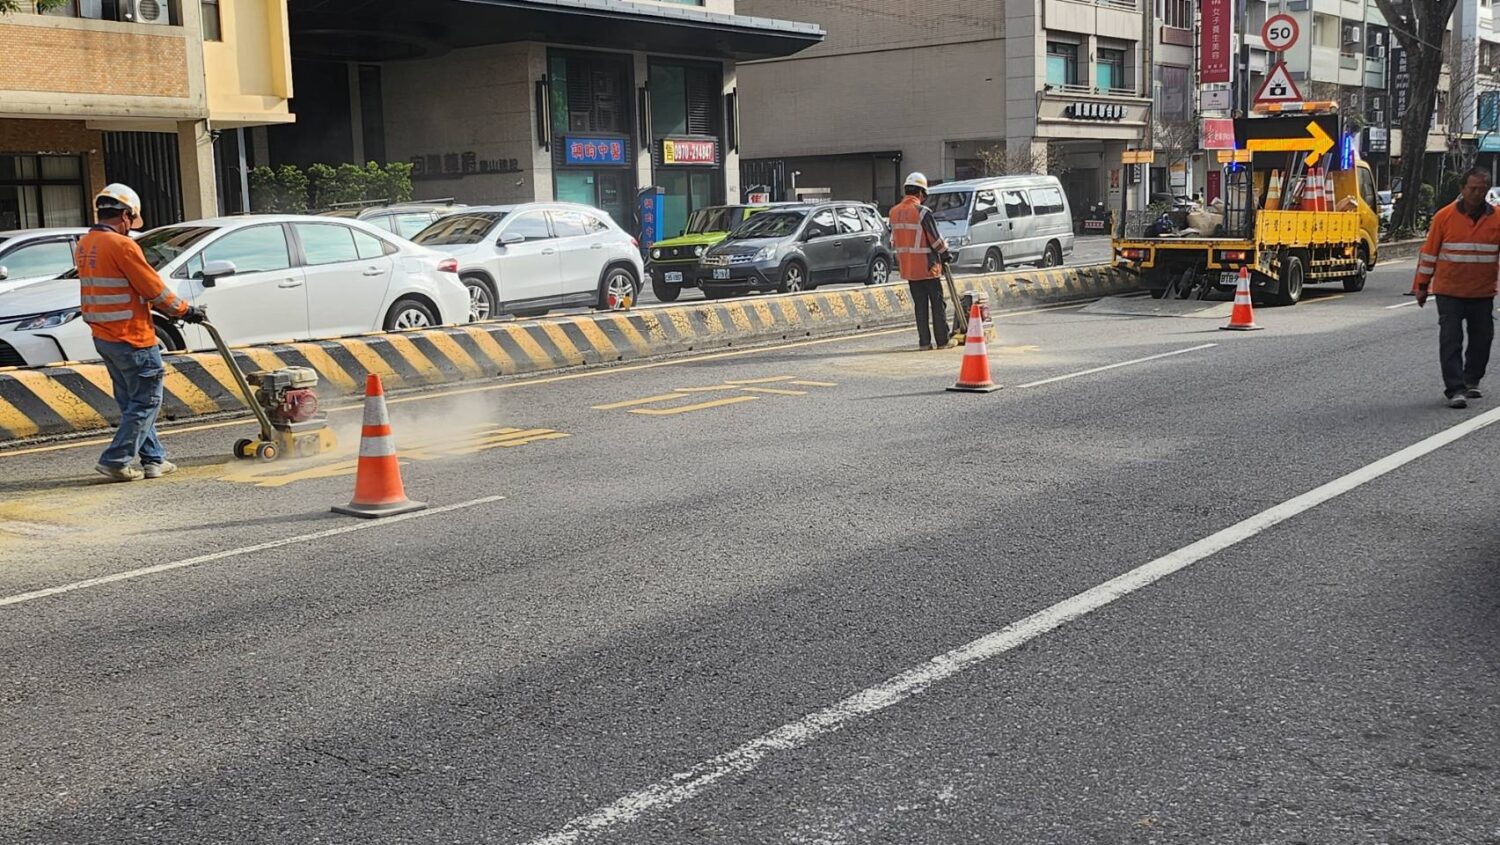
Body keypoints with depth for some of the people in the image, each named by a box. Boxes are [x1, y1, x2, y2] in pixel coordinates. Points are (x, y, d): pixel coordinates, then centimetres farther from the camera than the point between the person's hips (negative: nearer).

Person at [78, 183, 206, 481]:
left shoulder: (84, 246, 10)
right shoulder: (121, 245, -17)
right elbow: (154, 289, -14)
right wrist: (185, 311, -1)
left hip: (103, 336, 9)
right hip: (131, 337, -9)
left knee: (132, 401, 15)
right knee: (147, 401, -1)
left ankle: (153, 459, 21)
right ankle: (116, 461, -2)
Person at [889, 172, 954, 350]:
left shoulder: (894, 212, 6)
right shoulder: (922, 211, -15)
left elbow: (894, 240, 14)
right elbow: (935, 238, -11)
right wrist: (945, 254, 4)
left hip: (908, 267, 6)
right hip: (927, 265, -6)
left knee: (920, 305, 10)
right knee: (937, 304, 2)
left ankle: (924, 342, 8)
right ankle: (942, 341, 4)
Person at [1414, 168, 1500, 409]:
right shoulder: (1444, 216, -4)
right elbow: (1429, 253, 3)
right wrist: (1422, 285, 5)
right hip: (1449, 292, -2)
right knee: (1451, 341, -7)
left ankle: (1471, 381, 30)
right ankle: (1455, 389, -5)